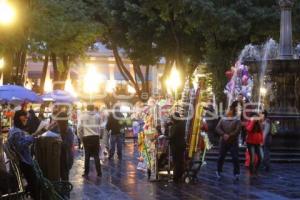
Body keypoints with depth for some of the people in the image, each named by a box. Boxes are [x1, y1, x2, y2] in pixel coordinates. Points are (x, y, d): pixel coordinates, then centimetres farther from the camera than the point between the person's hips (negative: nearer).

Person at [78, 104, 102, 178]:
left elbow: (79, 128, -4)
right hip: (96, 137, 1)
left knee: (87, 156, 7)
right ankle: (99, 173, 6)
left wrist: (81, 137, 6)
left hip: (87, 137, -1)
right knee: (96, 155, 7)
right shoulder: (97, 116, 3)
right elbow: (99, 127, -2)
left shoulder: (82, 116, -1)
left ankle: (86, 173, 9)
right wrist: (98, 135, 8)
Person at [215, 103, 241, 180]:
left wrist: (229, 136, -19)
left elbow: (238, 130, -11)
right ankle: (219, 172, 23)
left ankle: (236, 173, 0)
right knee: (221, 157, 9)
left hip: (233, 142, -3)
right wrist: (224, 134, -16)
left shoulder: (237, 120, -1)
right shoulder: (223, 119, 8)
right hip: (223, 142, 3)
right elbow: (217, 128, 0)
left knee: (235, 158, -6)